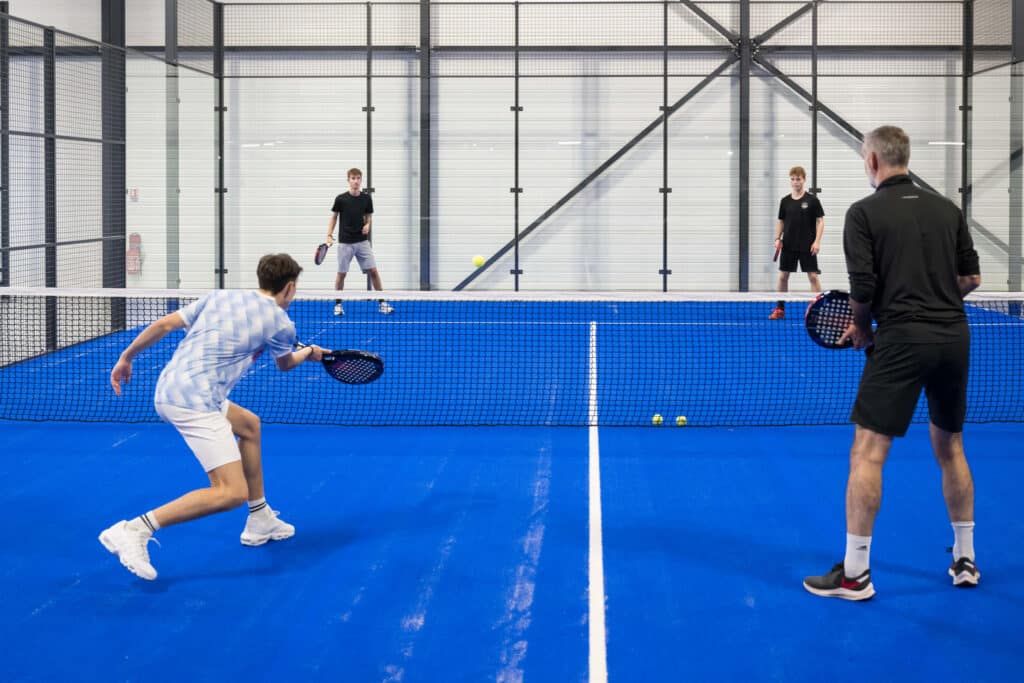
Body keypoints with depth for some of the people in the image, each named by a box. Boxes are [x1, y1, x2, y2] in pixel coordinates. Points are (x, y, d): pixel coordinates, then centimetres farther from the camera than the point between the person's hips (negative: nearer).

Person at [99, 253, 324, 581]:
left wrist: (126, 357, 21)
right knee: (232, 492, -14)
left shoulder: (220, 296, 16)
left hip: (168, 389, 9)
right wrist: (309, 353, 45)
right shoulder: (280, 323, 3)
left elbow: (164, 324, 12)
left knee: (249, 425, 29)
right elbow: (285, 363, 24)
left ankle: (260, 521, 35)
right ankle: (134, 530, -21)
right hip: (195, 402, -9)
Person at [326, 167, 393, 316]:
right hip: (345, 242, -2)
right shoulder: (341, 199, -7)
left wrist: (367, 225, -8)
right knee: (341, 273, 3)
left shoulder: (366, 198, 0)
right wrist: (329, 235, -5)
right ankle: (338, 304, 19)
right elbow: (334, 217, 4)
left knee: (373, 271, -3)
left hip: (362, 241, 2)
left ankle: (382, 303, 4)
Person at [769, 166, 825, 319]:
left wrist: (817, 241, -12)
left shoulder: (812, 200, -4)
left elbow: (820, 221, -3)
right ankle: (780, 309, 15)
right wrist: (777, 239, -1)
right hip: (788, 246, 3)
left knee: (813, 276, -4)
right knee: (783, 276, 5)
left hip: (807, 247, -3)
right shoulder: (785, 201, 5)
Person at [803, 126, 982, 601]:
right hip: (954, 337, 6)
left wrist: (862, 328, 7)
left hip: (902, 340, -6)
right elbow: (971, 278, 12)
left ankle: (855, 574, -3)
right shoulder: (947, 209, 11)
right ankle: (965, 560, 27)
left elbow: (863, 288, -10)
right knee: (950, 447, 20)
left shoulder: (865, 213, -4)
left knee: (867, 452, -3)